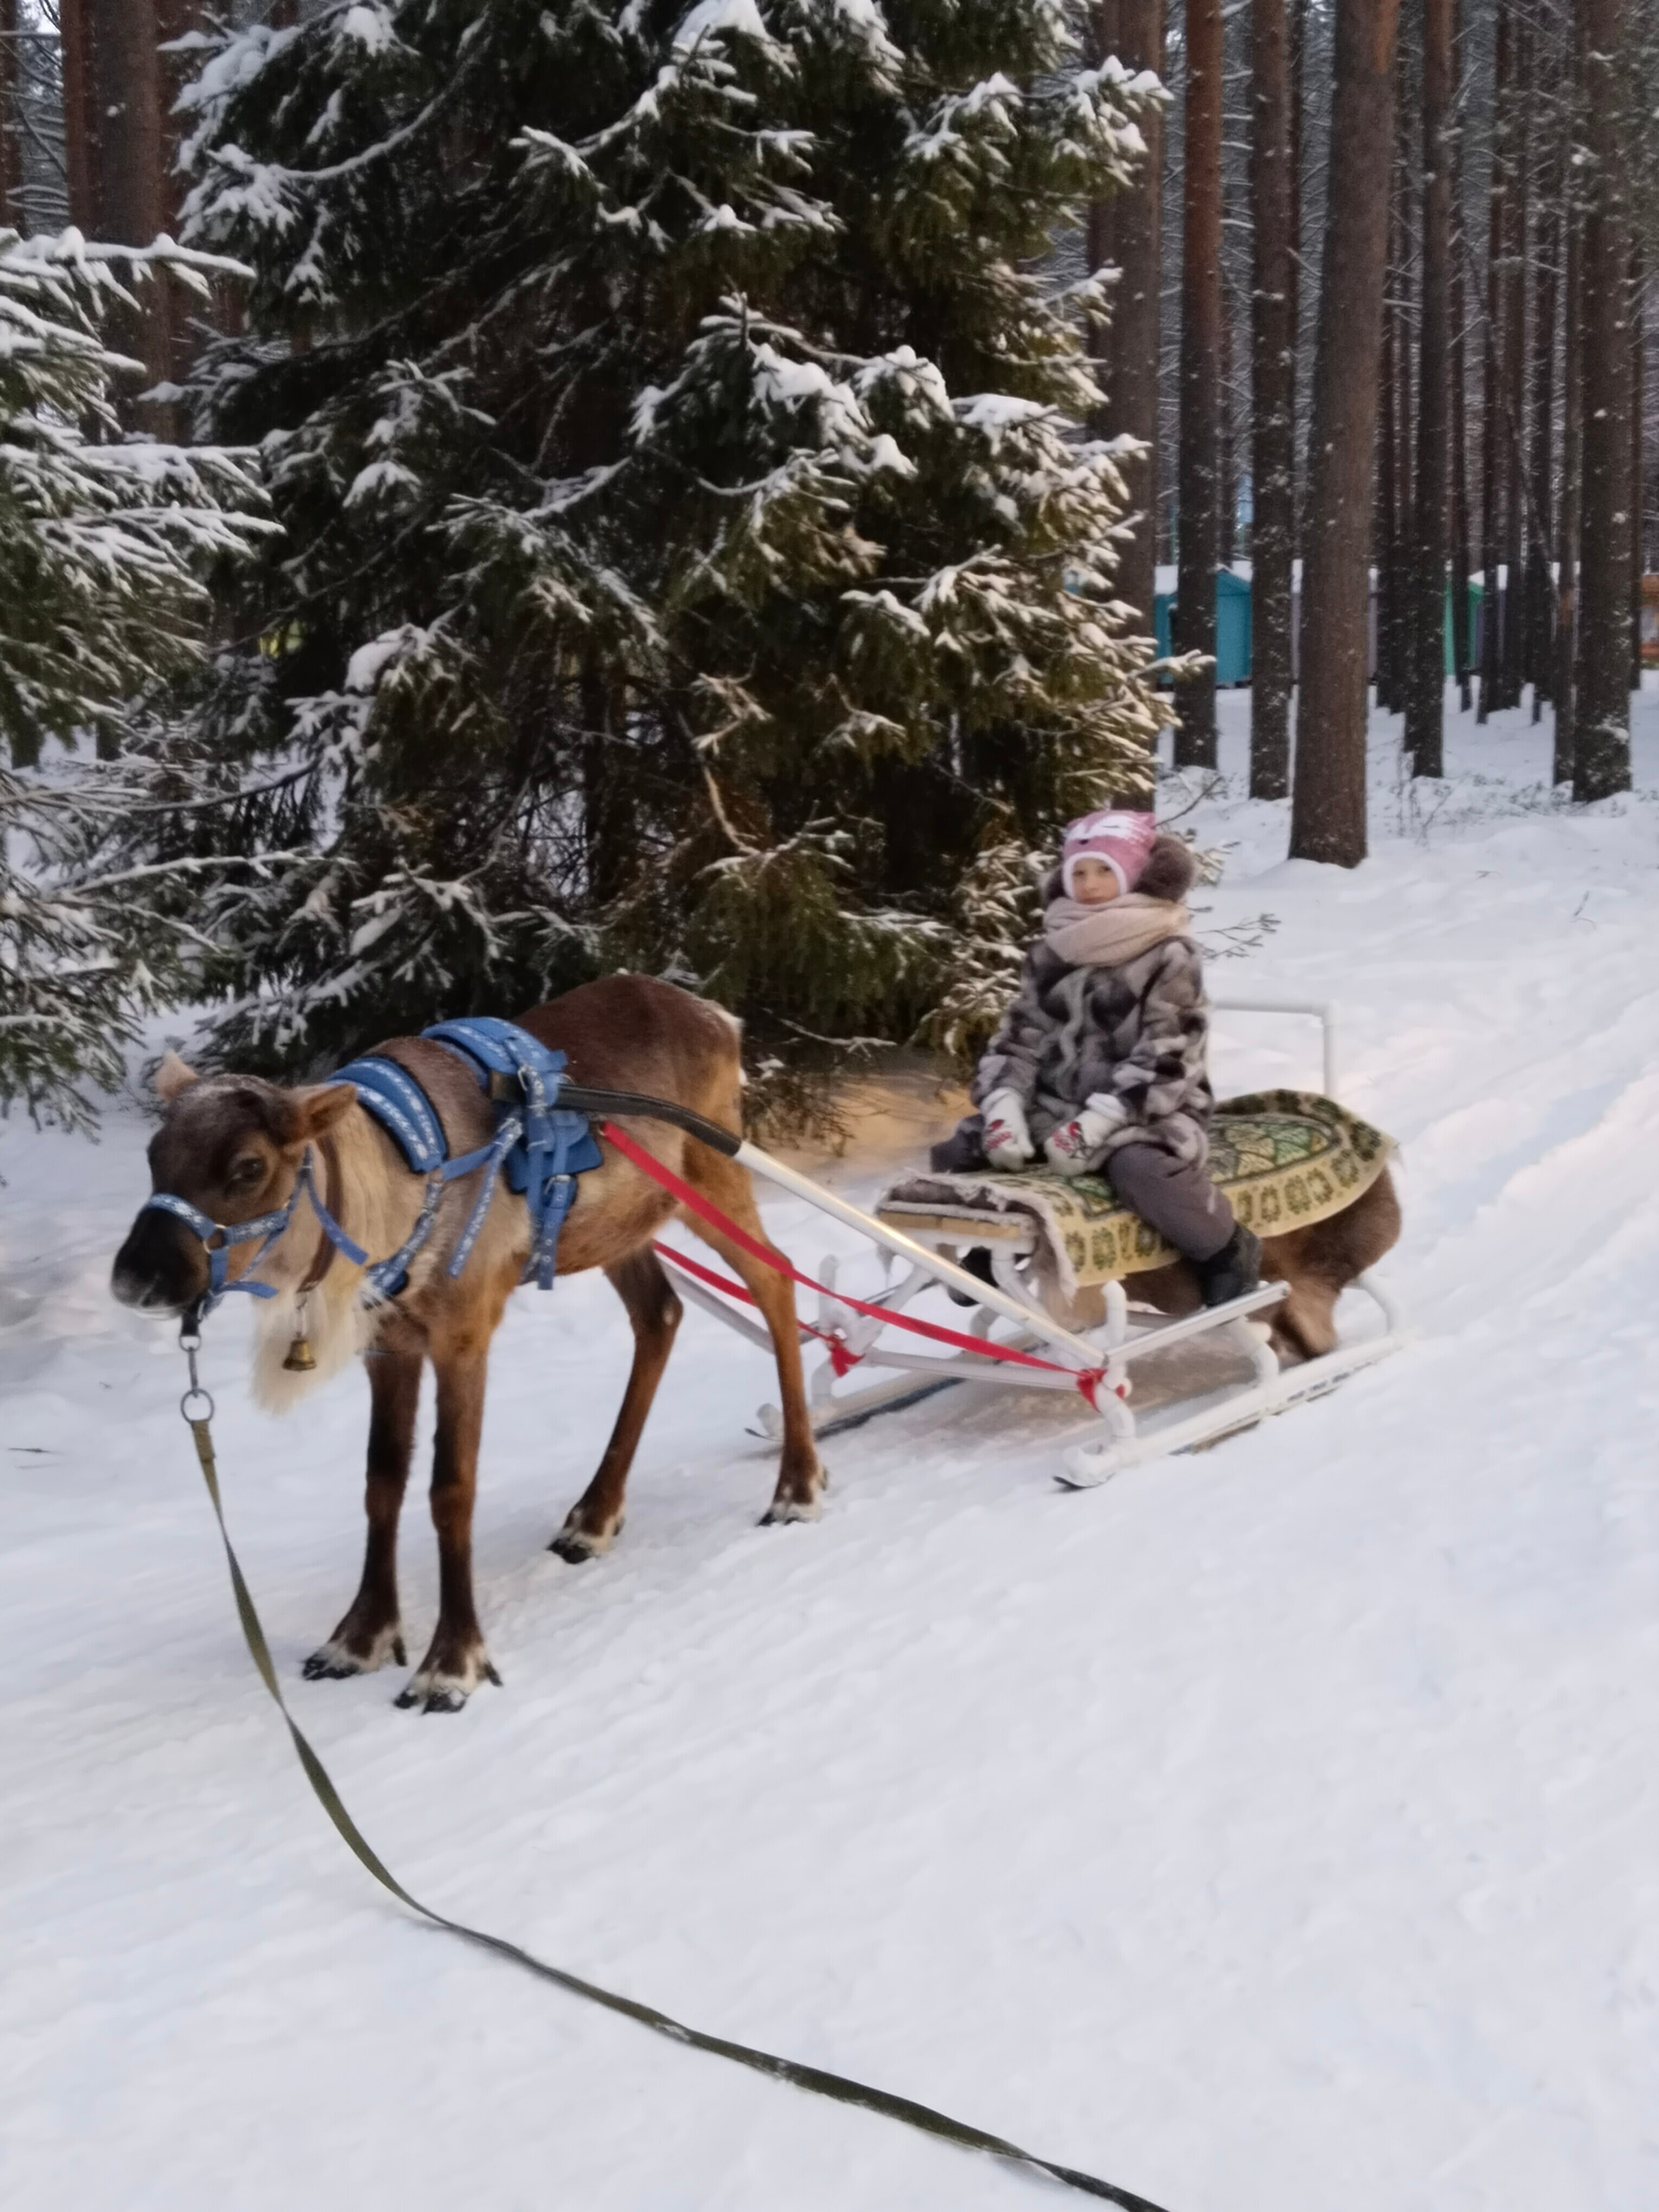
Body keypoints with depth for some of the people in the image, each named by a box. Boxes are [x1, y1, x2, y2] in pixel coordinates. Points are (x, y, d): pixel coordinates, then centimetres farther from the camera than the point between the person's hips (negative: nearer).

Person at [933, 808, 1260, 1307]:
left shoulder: (1170, 957, -7)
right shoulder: (1051, 954, 10)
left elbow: (1164, 1061, -15)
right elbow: (1018, 1040, 9)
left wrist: (1094, 1126, -24)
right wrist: (1004, 1111, -10)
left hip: (1147, 1112, -6)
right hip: (1057, 1106, 6)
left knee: (1141, 1169, -37)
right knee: (959, 1151, -5)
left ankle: (1227, 1256, -14)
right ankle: (989, 1248, 18)